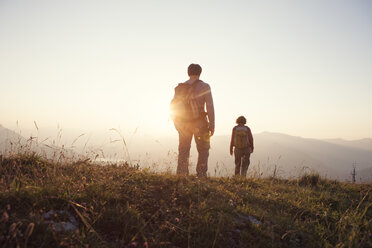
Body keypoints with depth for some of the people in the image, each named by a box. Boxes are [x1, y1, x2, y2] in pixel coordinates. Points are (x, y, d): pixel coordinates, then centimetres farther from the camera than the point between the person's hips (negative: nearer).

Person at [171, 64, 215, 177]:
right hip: (199, 123, -3)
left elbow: (173, 106, 8)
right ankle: (201, 175, 3)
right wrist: (212, 125, -7)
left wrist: (177, 123, 16)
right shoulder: (204, 87, -5)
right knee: (203, 150, 9)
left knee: (183, 151, 12)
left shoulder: (180, 87, 7)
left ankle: (181, 175, 10)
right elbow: (210, 107, -11)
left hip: (183, 124, 4)